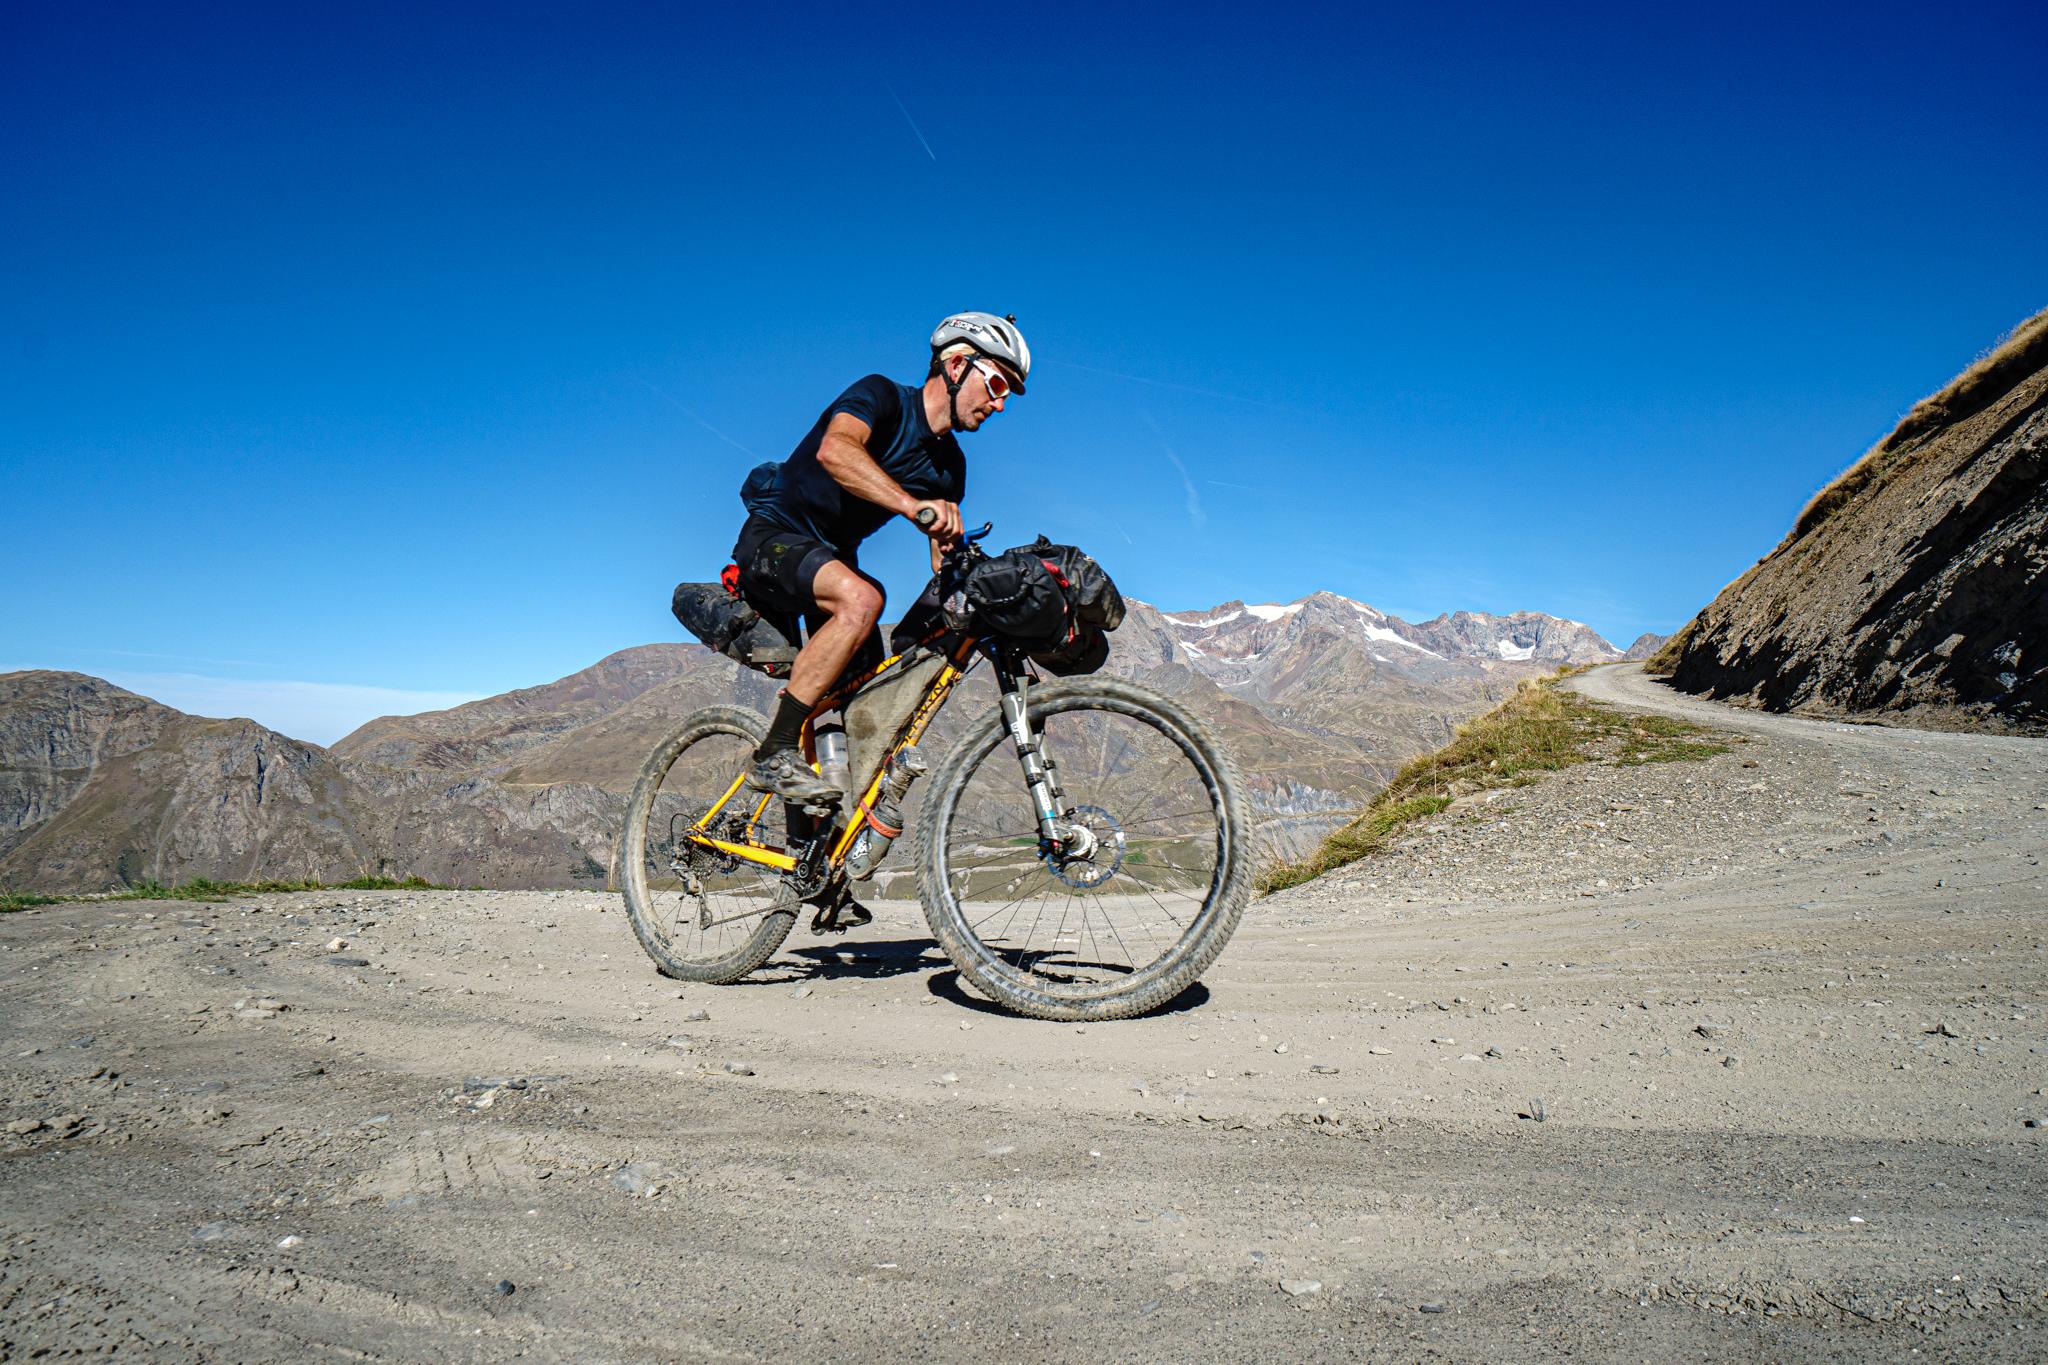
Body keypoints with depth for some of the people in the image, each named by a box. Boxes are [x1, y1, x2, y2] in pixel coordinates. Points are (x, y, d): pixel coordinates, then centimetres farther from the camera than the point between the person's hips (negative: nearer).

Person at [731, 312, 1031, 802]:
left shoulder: (949, 466, 6)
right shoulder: (881, 395, -16)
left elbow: (946, 562, 7)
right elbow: (834, 450, -39)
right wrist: (913, 506, -52)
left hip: (833, 556, 8)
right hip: (773, 539, -8)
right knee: (861, 597, -36)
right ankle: (774, 756, -31)